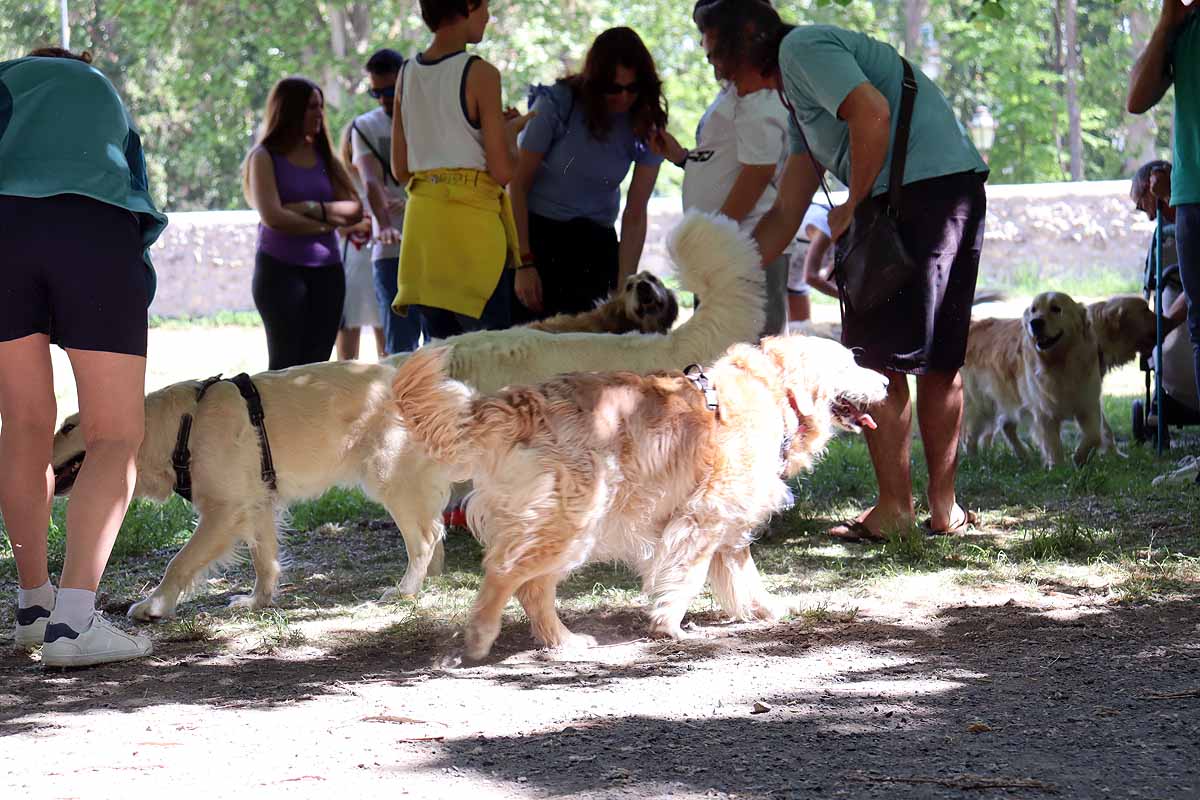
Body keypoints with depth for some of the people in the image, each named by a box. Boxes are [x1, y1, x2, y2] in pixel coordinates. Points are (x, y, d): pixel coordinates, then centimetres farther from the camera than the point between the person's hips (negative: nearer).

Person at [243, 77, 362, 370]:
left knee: (317, 363, -1)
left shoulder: (325, 158, 14)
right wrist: (327, 223, -6)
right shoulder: (265, 158, 1)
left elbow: (355, 210, 3)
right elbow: (272, 217, -12)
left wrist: (311, 208, -11)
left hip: (326, 271, 4)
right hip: (280, 269, -4)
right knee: (286, 363, -9)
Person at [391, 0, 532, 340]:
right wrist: (510, 132, 11)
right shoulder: (479, 74, -8)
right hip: (472, 219, -6)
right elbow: (503, 171, -9)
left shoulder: (407, 74, 11)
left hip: (421, 219, 7)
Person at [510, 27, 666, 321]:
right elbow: (519, 185, -10)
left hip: (595, 241, 2)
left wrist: (624, 288, -15)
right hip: (535, 232, -2)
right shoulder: (557, 104, -15)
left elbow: (635, 216, -6)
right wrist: (524, 264, -15)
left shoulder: (646, 127, -7)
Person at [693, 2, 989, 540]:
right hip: (961, 193, 10)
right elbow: (786, 213, 28)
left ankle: (894, 507, 0)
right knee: (939, 359, 13)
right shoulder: (798, 97, 28)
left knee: (879, 357, -3)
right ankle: (944, 507, 16)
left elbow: (872, 114, -19)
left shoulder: (803, 47, -2)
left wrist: (851, 207, -9)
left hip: (919, 188, -10)